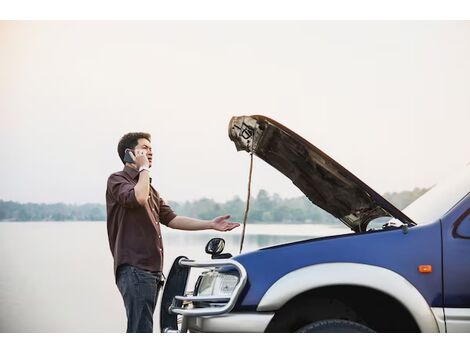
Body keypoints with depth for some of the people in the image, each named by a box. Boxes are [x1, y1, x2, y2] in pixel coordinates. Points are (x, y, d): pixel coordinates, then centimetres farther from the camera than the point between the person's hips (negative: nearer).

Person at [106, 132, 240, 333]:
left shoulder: (149, 188, 25)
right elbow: (139, 198, -23)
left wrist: (210, 225, 13)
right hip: (134, 269, -9)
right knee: (142, 329, -14)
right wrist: (144, 168, -7)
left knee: (138, 329, 10)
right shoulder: (117, 180, -1)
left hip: (152, 270, 9)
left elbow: (170, 219, 19)